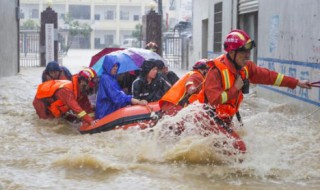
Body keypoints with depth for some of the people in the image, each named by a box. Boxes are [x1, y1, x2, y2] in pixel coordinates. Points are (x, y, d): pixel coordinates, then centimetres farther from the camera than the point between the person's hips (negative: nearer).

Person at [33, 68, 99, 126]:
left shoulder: (81, 90, -16)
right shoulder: (66, 89, -43)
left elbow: (86, 105, -14)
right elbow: (74, 106, -53)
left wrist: (91, 118, -27)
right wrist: (90, 121, -60)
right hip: (42, 100, -7)